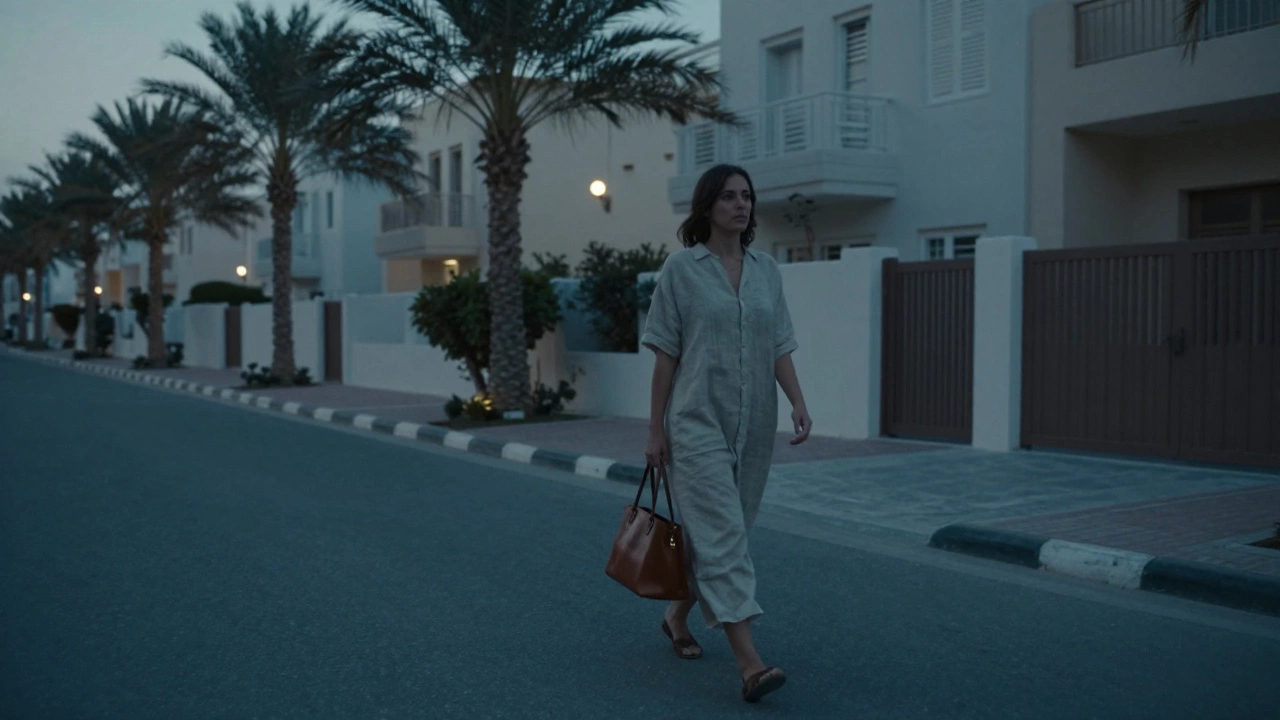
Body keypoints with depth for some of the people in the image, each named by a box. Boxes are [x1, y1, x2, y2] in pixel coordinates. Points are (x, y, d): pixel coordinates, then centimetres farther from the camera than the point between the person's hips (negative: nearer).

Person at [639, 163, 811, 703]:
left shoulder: (766, 270, 8)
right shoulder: (681, 267, -4)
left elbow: (779, 347, 8)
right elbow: (665, 354, -3)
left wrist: (798, 403, -7)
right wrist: (655, 429, -4)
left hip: (753, 423, 5)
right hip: (699, 420, -5)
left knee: (720, 532, 14)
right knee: (723, 535, -12)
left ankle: (678, 614, 37)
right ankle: (749, 664, -15)